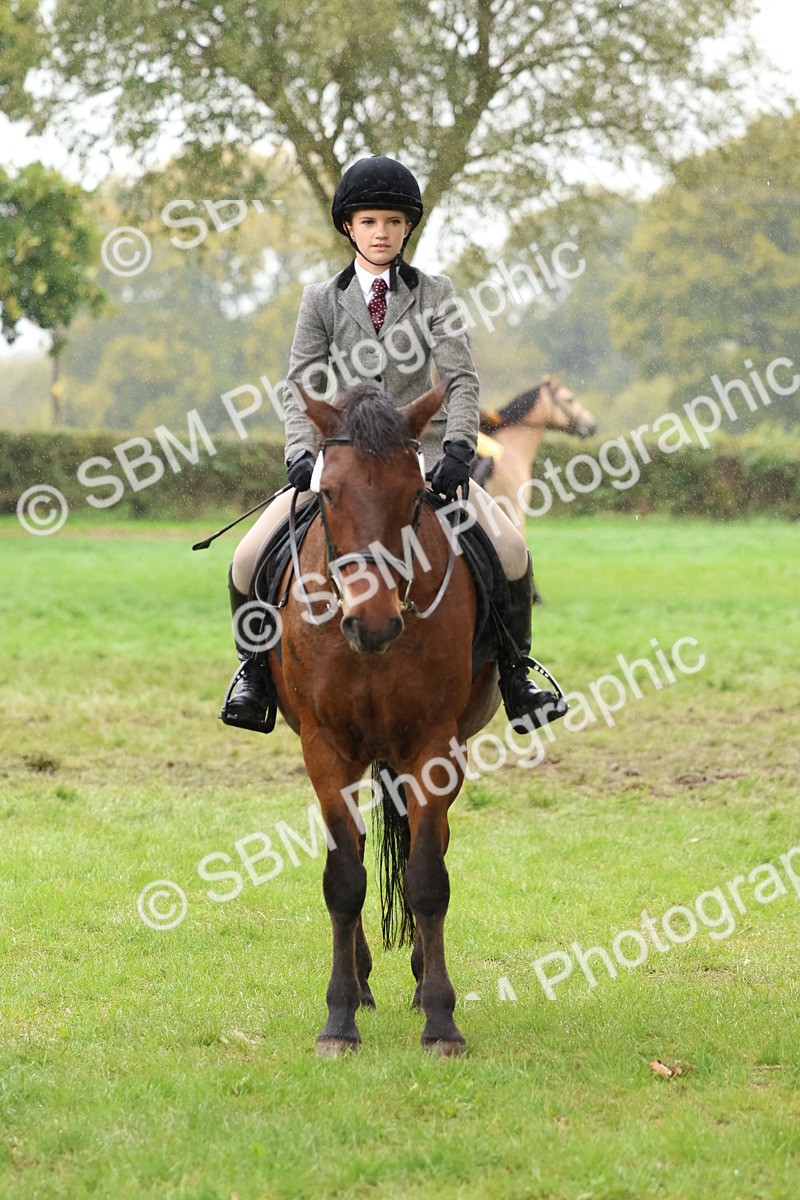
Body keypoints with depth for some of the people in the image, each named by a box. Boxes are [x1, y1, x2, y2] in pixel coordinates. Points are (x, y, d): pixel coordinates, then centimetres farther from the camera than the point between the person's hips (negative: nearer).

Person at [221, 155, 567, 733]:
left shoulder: (435, 294, 6)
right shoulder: (322, 300, 8)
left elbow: (462, 378, -3)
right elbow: (301, 386, 2)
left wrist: (458, 449, -19)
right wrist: (302, 453, -16)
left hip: (422, 452, -1)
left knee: (509, 549, -23)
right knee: (250, 560, -17)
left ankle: (515, 674, -2)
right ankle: (256, 673, 7)